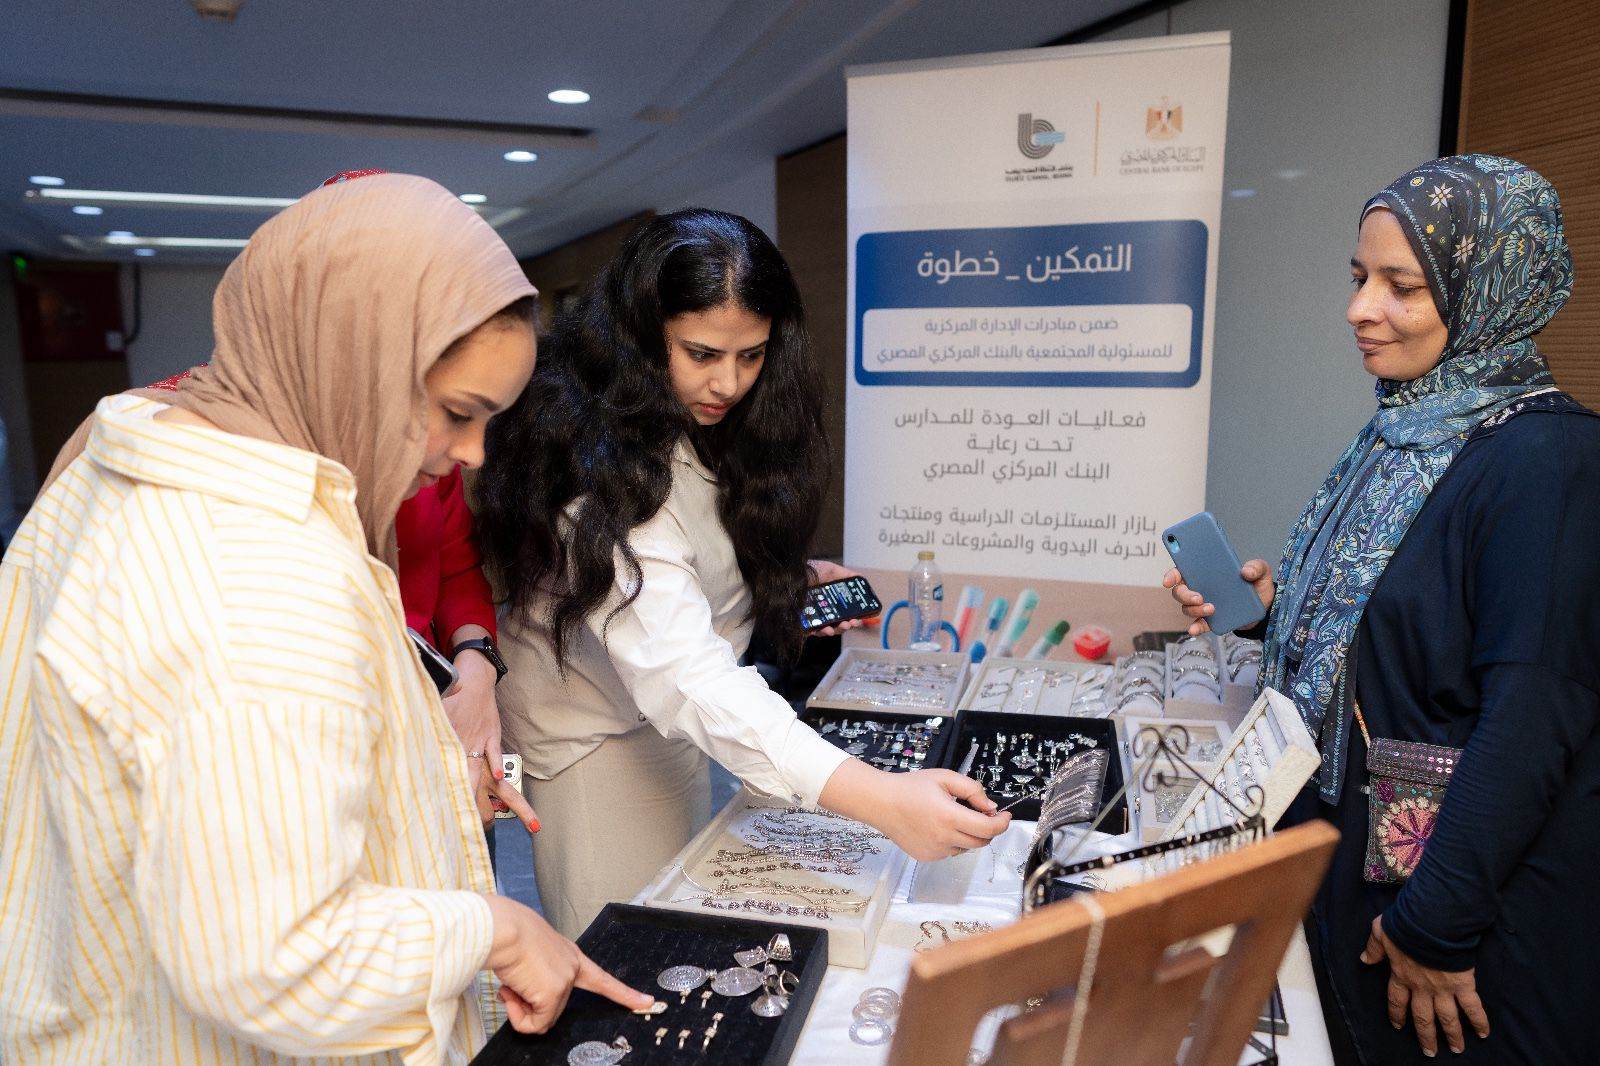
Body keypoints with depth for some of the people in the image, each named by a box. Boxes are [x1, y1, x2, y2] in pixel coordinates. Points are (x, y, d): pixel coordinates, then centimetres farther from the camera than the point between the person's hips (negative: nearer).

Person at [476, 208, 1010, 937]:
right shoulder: (604, 468, -32)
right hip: (595, 734, -8)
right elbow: (680, 671, -43)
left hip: (671, 722, 8)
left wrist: (787, 575, -3)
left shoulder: (702, 432, -4)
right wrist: (878, 798, -51)